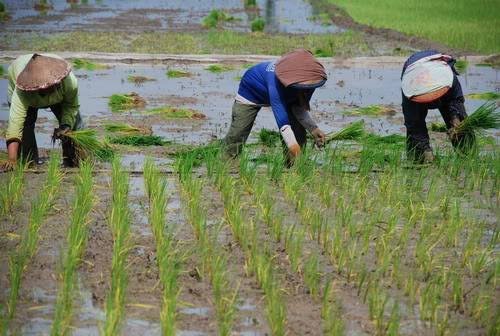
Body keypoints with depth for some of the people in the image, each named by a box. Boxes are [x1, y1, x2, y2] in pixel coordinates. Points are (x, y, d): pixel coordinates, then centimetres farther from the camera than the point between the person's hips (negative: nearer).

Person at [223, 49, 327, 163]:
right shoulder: (275, 80, -49)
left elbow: (299, 108, -16)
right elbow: (281, 117, -55)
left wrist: (313, 129, -32)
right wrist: (292, 145, -64)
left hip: (285, 97, 5)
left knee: (299, 135, -8)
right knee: (236, 137, -12)